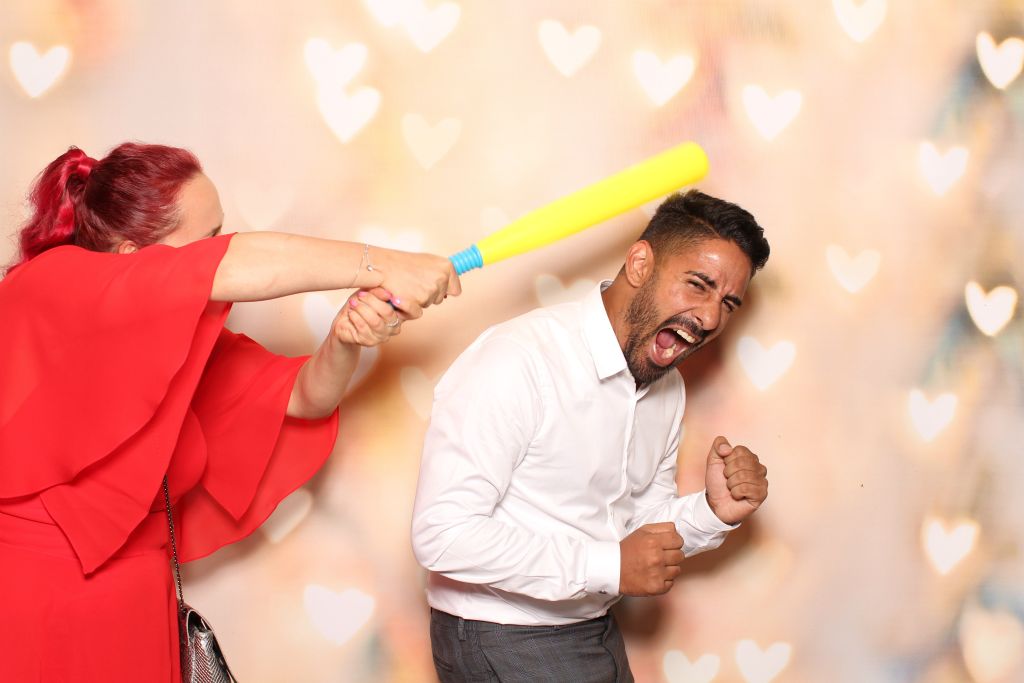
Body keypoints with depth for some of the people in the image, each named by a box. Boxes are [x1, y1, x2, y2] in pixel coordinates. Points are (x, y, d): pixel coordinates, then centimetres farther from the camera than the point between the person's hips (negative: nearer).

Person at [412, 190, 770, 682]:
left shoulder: (667, 387, 4)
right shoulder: (517, 359, -23)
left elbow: (642, 526, 12)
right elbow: (441, 535, -27)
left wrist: (713, 513, -8)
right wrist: (609, 568, -23)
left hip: (596, 634, 8)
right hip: (502, 642, -7)